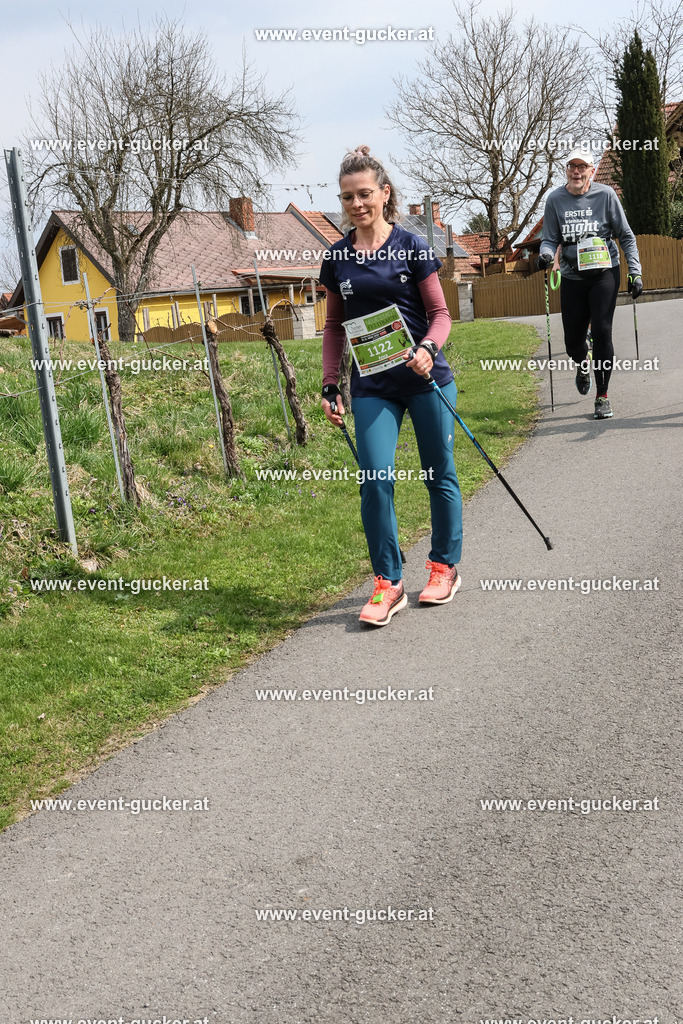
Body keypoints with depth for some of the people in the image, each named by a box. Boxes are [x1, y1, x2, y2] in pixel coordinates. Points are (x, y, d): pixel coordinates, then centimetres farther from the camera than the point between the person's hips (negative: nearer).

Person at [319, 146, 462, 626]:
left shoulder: (412, 246, -3)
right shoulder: (337, 258, 7)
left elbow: (440, 313, -1)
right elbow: (334, 325, 15)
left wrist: (428, 348, -21)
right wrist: (331, 385, 8)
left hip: (426, 378, -2)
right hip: (372, 385, 2)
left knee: (439, 475, 8)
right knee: (375, 480, -9)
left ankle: (444, 566, 27)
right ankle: (388, 583, 1)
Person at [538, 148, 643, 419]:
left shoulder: (605, 195, -4)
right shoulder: (555, 199, 0)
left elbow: (626, 236, 2)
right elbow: (550, 238, 6)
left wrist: (635, 272, -4)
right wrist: (546, 254, -18)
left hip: (604, 274, -2)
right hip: (572, 278, 2)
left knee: (601, 332, -13)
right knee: (573, 342, 5)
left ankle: (602, 396, -1)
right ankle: (583, 364, 43)